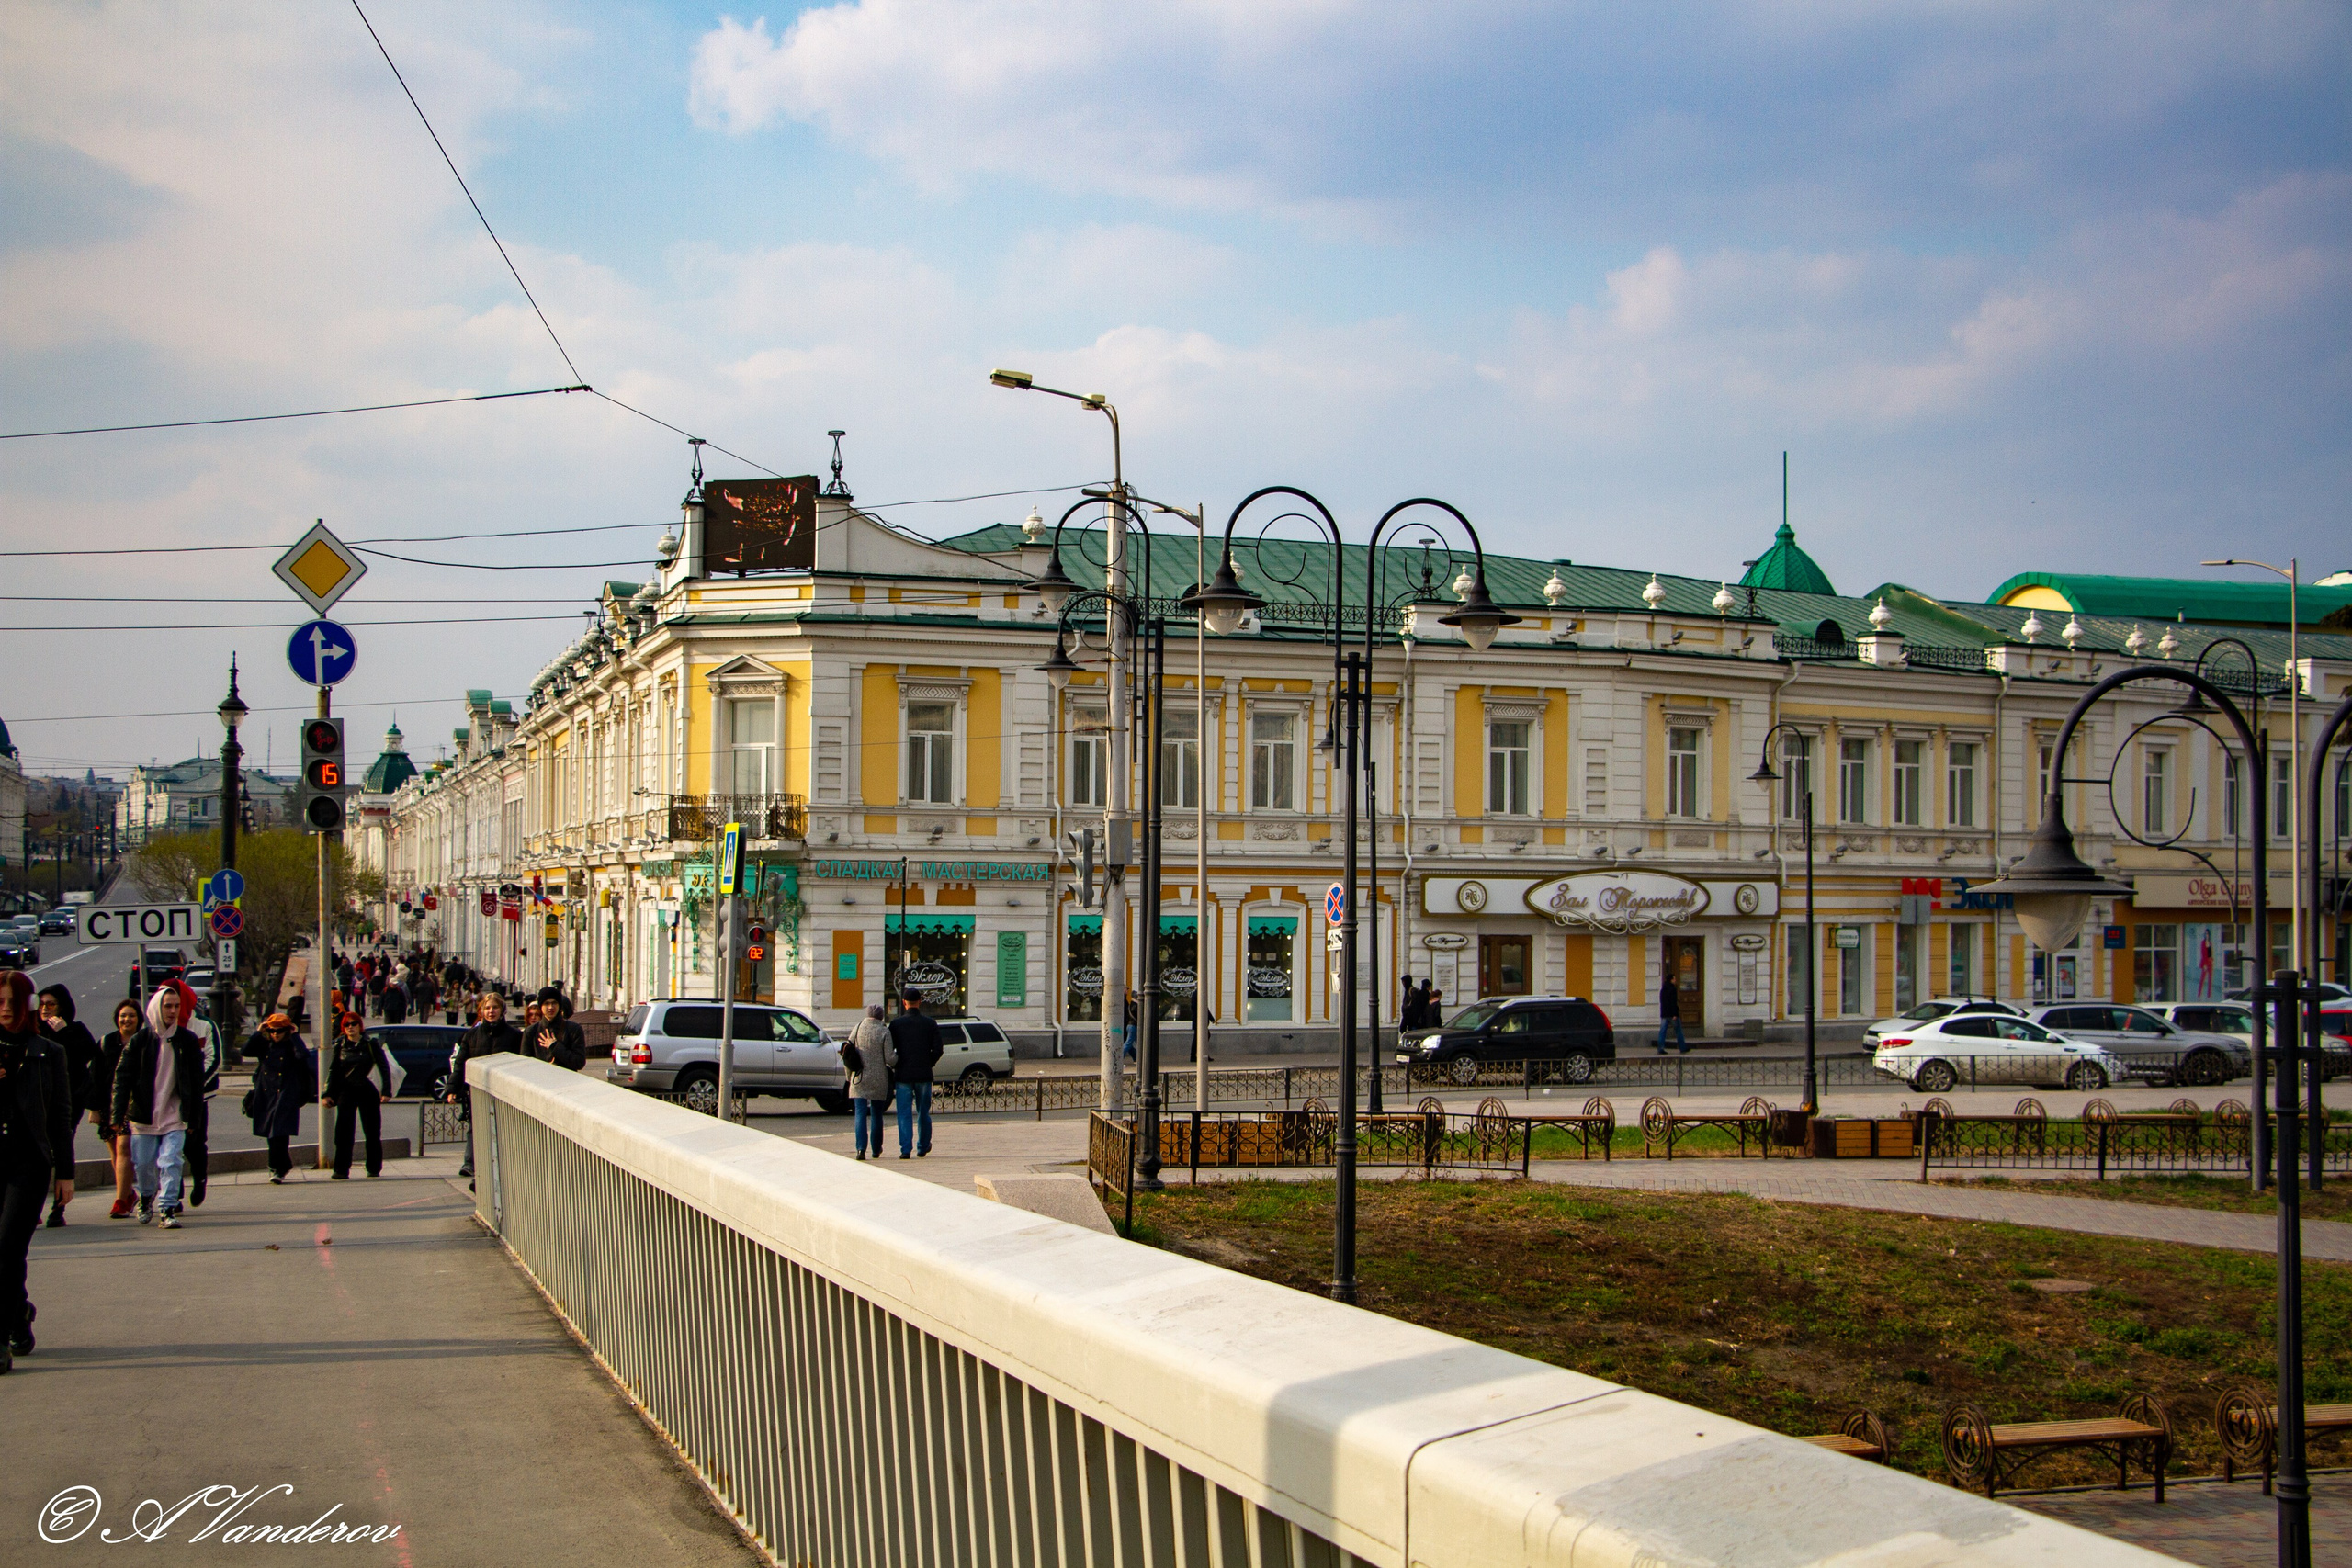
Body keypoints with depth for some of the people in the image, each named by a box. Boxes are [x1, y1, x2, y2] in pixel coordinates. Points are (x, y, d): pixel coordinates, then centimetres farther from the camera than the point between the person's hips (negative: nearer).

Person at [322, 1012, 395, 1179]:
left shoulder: (371, 1044, -3)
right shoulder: (340, 1045, 5)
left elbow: (384, 1067, -2)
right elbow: (333, 1071, 10)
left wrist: (386, 1091, -9)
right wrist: (327, 1094, 4)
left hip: (367, 1090, -2)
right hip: (346, 1091, 2)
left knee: (372, 1131, 4)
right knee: (343, 1131, -8)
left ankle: (374, 1168, 16)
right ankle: (341, 1170, -6)